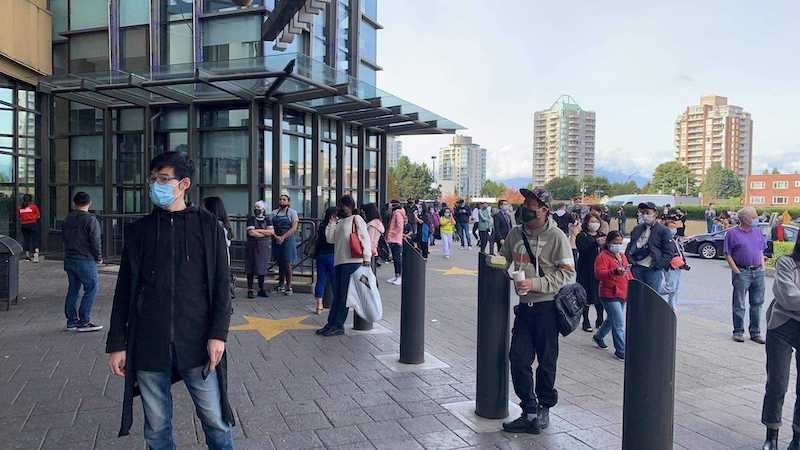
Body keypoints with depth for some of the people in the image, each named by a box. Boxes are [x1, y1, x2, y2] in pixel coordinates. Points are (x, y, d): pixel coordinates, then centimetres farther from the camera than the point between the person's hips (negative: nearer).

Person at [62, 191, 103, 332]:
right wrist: (98, 258, -3)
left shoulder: (68, 218, 10)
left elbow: (63, 237, 18)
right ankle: (83, 322, -4)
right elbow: (95, 241, -15)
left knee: (73, 289, 13)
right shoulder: (91, 219, -13)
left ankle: (71, 321, 17)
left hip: (69, 260, 8)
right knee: (91, 288, -2)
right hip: (85, 261, -8)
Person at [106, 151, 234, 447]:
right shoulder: (140, 230, 7)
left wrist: (218, 334, -9)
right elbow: (124, 289, 8)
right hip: (148, 345, 2)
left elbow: (221, 284, -1)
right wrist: (117, 344, 5)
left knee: (216, 422, 4)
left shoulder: (207, 226, 1)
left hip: (197, 344, -2)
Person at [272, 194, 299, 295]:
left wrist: (283, 237, -17)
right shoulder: (274, 213, 11)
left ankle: (288, 287, 1)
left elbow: (294, 228, -9)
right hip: (276, 241, 4)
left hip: (287, 241, -4)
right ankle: (281, 283, 24)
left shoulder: (292, 212, -1)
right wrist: (276, 237, -11)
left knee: (287, 265, -5)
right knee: (280, 264, 11)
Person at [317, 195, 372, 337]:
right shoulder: (339, 223, 23)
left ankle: (338, 326, -1)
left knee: (344, 296, -5)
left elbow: (365, 238, -9)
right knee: (337, 295, 11)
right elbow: (331, 238, 16)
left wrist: (366, 258, -16)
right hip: (339, 262, 8)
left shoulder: (356, 219, -1)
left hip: (352, 262, -8)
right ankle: (331, 324, 15)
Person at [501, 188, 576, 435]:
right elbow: (503, 261, 23)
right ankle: (529, 412, 16)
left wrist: (535, 283, -21)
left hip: (547, 306, -5)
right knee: (518, 359, 4)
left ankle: (544, 409, 26)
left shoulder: (556, 236, -10)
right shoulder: (515, 233, 7)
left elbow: (567, 275, -14)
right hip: (524, 305, 5)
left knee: (546, 362, 8)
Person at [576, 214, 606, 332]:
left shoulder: (601, 235, 14)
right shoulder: (581, 236, 0)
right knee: (586, 296, 1)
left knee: (600, 295, 5)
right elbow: (583, 248, -19)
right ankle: (586, 321, 12)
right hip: (586, 271, -4)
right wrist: (596, 243, -30)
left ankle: (599, 320, 20)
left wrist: (605, 244, -18)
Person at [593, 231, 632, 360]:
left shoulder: (622, 255, 16)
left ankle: (598, 336, 43)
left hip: (622, 295, 9)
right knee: (619, 324, -9)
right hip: (610, 296, -9)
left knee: (612, 320, 21)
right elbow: (599, 273, -24)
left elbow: (627, 273, 27)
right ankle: (621, 352, -1)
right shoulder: (603, 256, -11)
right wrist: (614, 272, -38)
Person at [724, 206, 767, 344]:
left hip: (758, 272, 5)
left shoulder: (757, 232, 13)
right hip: (742, 272, -5)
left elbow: (761, 251, 19)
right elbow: (728, 255, -5)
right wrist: (736, 271, -11)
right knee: (739, 305, 1)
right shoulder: (732, 233, -4)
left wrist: (762, 267, 8)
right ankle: (738, 332, 11)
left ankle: (755, 333, 18)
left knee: (757, 303, 9)